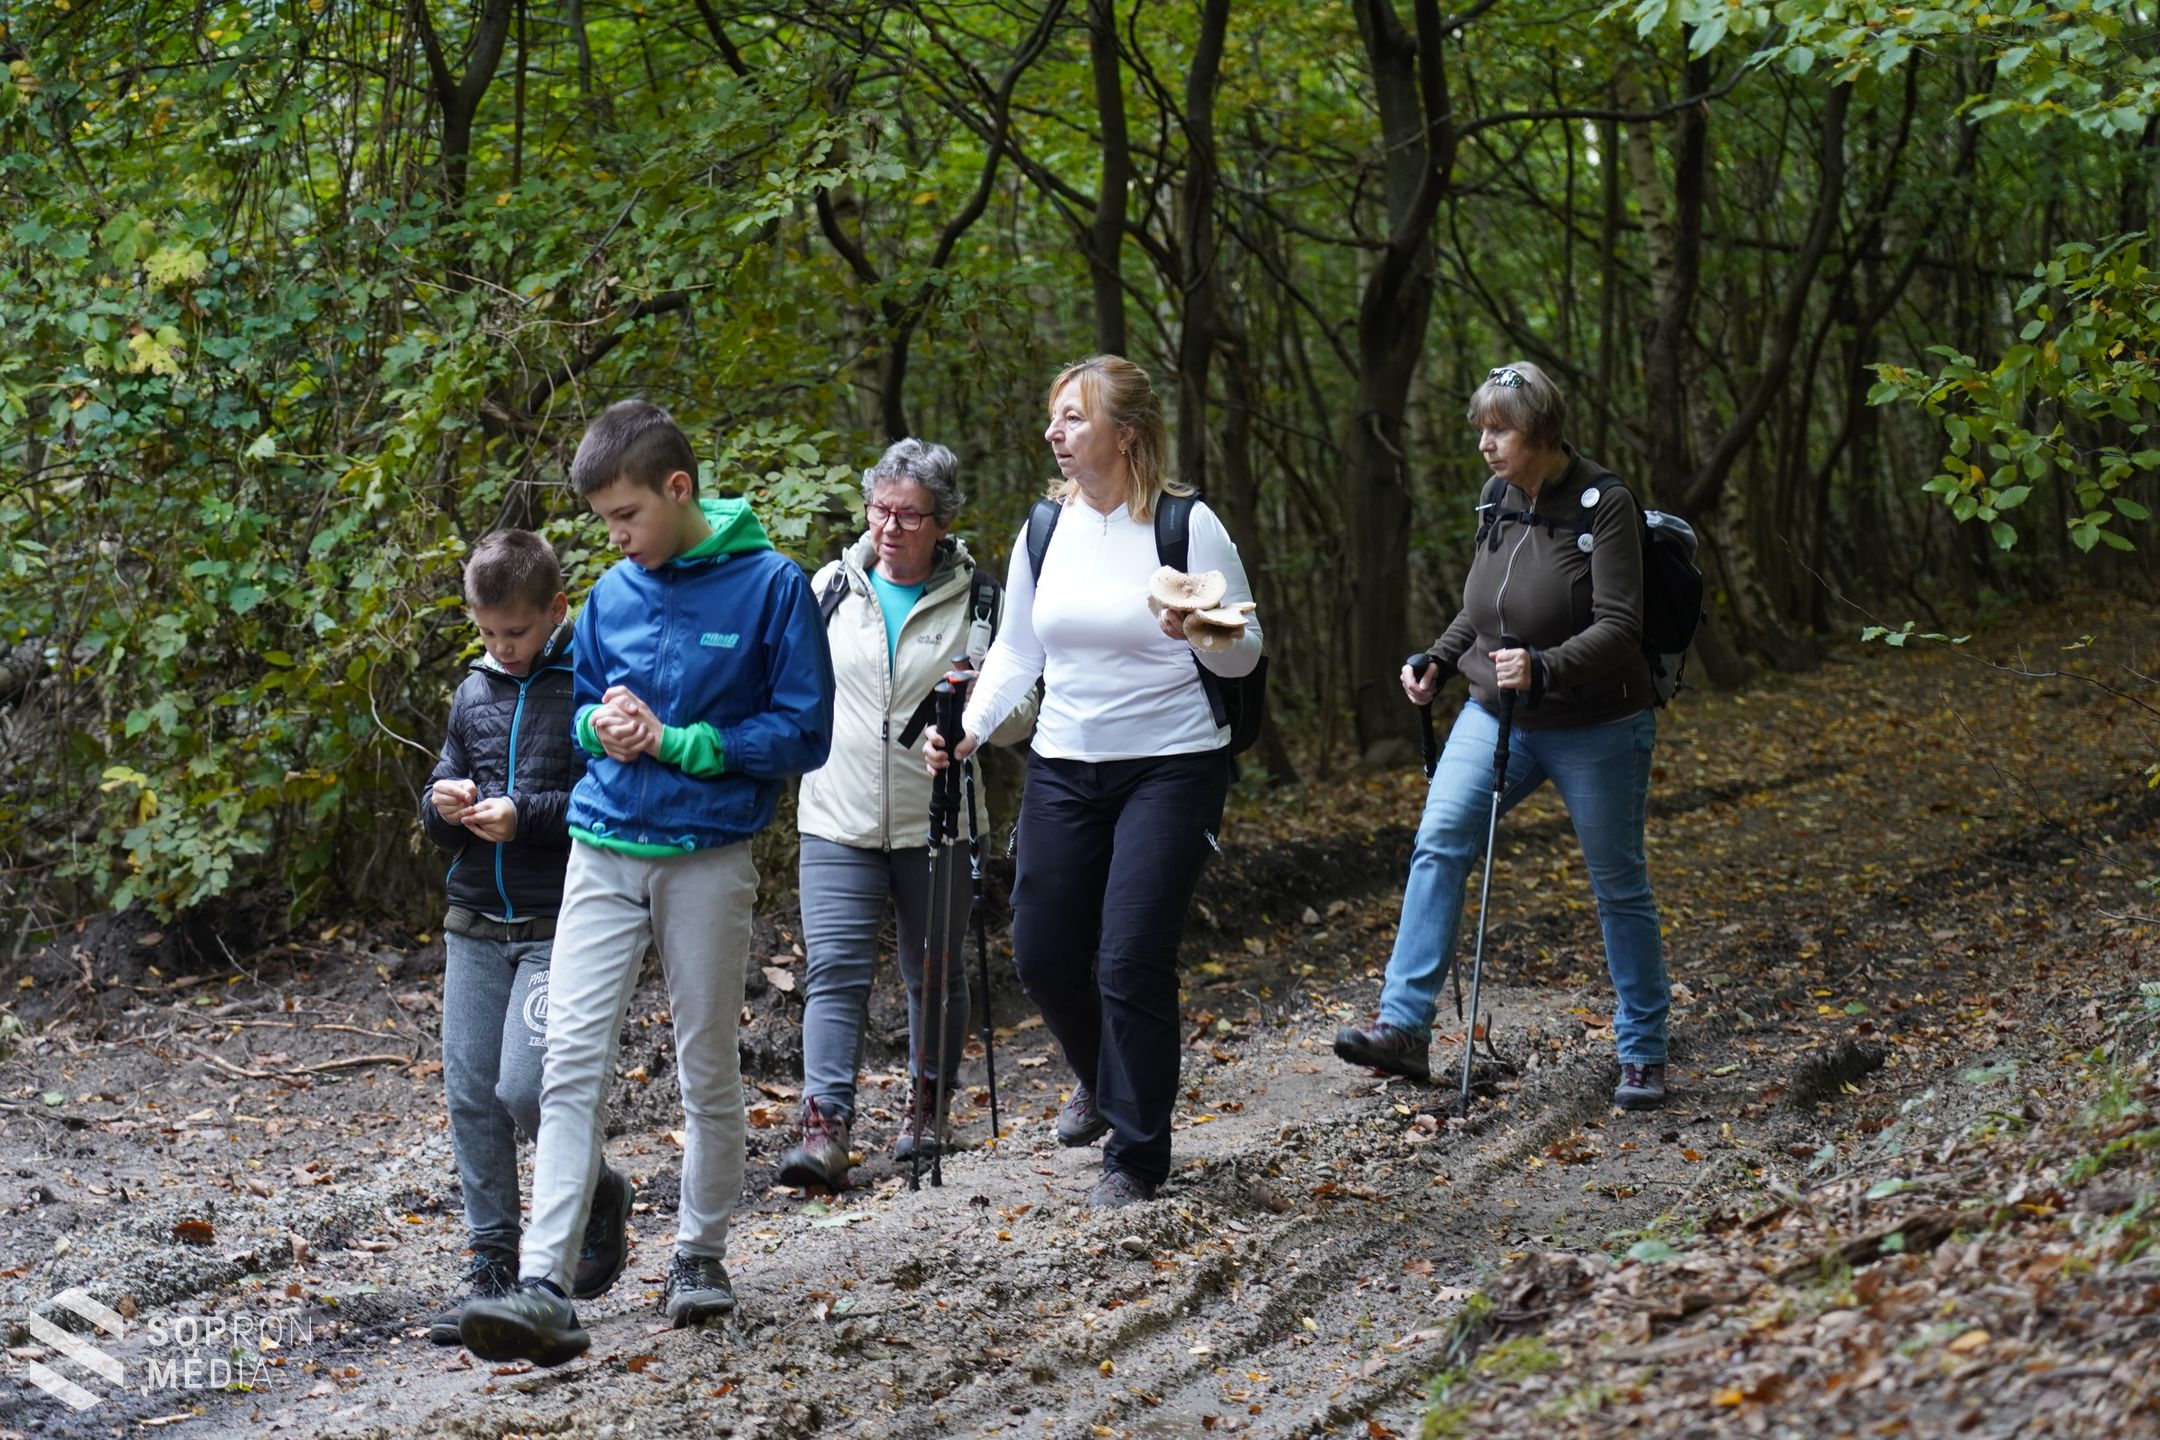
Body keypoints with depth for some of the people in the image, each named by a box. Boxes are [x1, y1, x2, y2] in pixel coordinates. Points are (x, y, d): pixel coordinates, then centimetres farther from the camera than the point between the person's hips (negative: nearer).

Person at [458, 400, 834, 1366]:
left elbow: (803, 732, -8)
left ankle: (700, 1256, 27)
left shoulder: (770, 585, -7)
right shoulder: (612, 595, 8)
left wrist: (674, 741, -13)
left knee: (707, 1069, 9)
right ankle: (543, 1288, -14)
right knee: (570, 1064, -8)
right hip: (603, 851, 4)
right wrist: (602, 726, -3)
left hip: (707, 858, -3)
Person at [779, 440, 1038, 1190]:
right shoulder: (833, 586, 5)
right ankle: (824, 1125, -17)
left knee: (934, 971, 13)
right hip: (838, 819, 1)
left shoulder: (979, 600, -1)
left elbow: (1022, 712, -1)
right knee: (835, 967, -11)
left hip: (935, 821, 0)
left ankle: (928, 1102, 32)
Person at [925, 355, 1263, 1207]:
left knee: (1131, 961, -10)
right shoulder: (1045, 529, 5)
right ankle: (1104, 1080, 38)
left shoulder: (1189, 526, -8)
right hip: (1064, 769, 5)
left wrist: (1198, 633, -25)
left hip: (1170, 768, -5)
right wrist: (969, 728, -3)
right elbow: (1016, 651, 13)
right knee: (1042, 955, 6)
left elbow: (1245, 655, -3)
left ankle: (1136, 1156, 7)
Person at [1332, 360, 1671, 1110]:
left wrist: (1544, 668, -36)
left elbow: (1618, 627, -22)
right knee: (1437, 844, -11)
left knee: (1619, 886, 5)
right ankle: (1405, 1027, -12)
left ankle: (1643, 1055, 17)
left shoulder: (1603, 505, -16)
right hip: (1497, 712, 6)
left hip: (1595, 729, -6)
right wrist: (1437, 662, 5)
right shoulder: (1501, 500, 4)